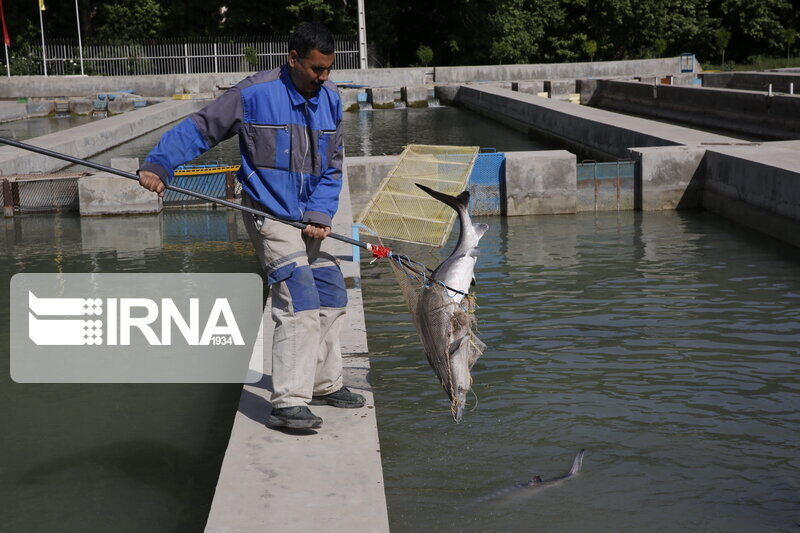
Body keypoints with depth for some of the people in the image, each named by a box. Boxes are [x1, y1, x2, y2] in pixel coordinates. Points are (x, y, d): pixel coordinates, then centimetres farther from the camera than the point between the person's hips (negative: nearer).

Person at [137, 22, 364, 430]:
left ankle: (325, 385, 28)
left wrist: (320, 216, -6)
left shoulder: (330, 99, 4)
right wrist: (158, 165, -18)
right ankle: (288, 403, -15)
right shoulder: (254, 94, -14)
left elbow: (331, 167, 7)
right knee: (299, 303, -17)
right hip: (270, 216, -7)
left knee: (331, 300, 13)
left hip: (309, 218, 7)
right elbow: (199, 129, -8)